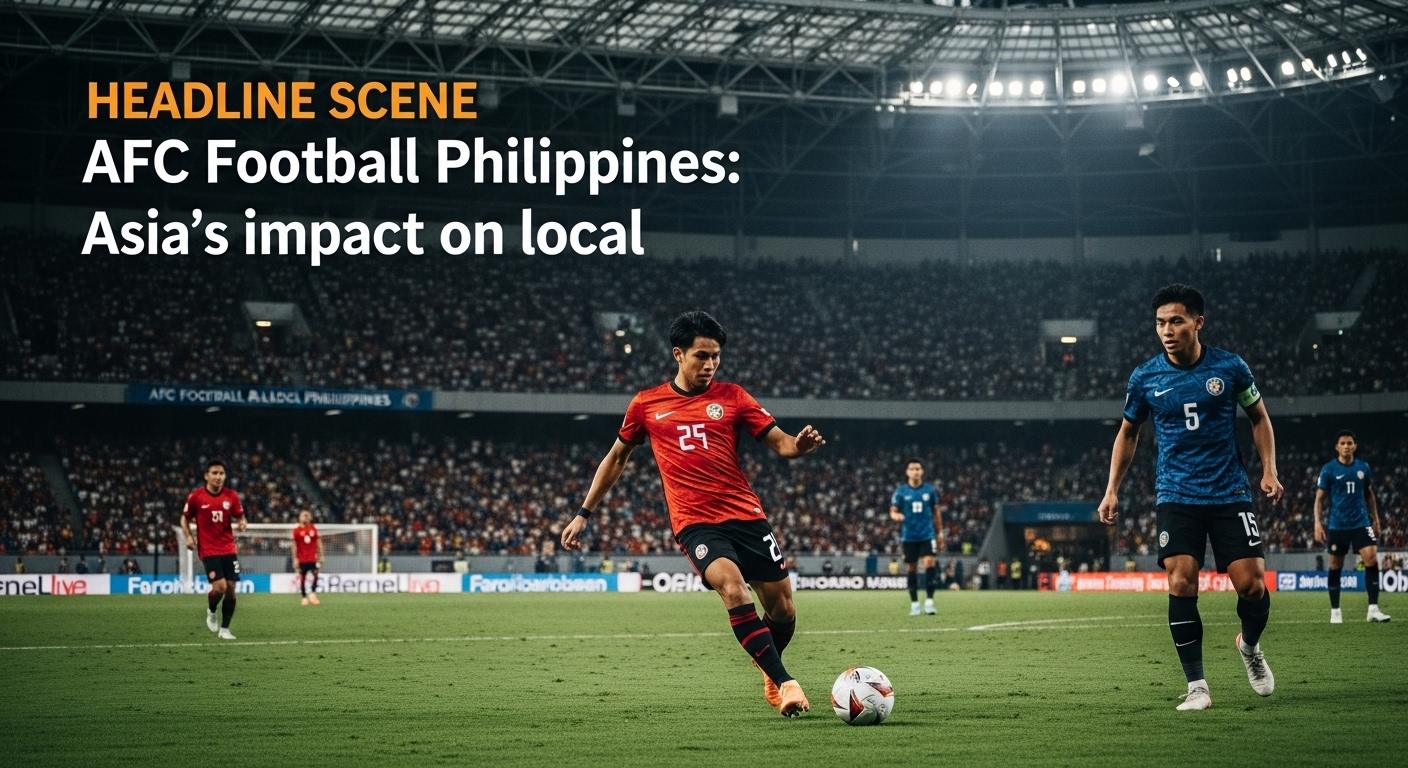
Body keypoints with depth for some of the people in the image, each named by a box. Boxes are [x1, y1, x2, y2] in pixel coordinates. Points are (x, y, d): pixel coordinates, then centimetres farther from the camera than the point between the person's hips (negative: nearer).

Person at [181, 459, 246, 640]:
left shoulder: (231, 496, 1)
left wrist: (242, 523, -12)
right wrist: (189, 537, -7)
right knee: (220, 586, -17)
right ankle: (211, 612, 16)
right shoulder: (196, 496, -5)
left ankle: (224, 629, 14)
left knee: (231, 588, 0)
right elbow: (185, 518, 8)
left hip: (228, 549, 3)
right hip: (208, 549, -3)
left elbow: (239, 516, 11)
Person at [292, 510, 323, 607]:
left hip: (313, 558, 2)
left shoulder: (314, 529, 7)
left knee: (316, 574, -13)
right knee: (302, 577, 2)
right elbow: (294, 545, 1)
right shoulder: (297, 530, 0)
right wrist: (295, 559, -4)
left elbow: (318, 543, 11)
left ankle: (313, 594, -1)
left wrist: (320, 556, 7)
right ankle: (304, 597, 9)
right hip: (302, 558, -2)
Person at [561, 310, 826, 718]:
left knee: (783, 608, 2)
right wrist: (583, 514, 20)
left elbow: (779, 443, 5)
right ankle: (785, 683, -28)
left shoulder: (731, 396, 7)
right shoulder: (646, 404, 8)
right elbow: (616, 458, 21)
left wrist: (799, 445, -20)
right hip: (694, 521, -2)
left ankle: (770, 673, 34)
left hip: (745, 515, 2)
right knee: (733, 588, -28)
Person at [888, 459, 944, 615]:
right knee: (911, 568, 4)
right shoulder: (900, 491, 0)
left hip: (927, 534, 0)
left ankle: (929, 601, -13)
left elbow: (936, 511, 12)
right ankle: (914, 603, 14)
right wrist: (896, 516, -23)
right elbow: (893, 512, 2)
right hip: (909, 536, 0)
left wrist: (940, 532, 11)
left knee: (929, 563, -16)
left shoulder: (930, 490, 3)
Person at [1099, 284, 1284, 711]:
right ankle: (1196, 686, -6)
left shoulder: (1230, 368, -3)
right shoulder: (1145, 378, 0)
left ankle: (1250, 646, 26)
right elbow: (1128, 433, 15)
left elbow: (1259, 418, 12)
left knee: (1251, 581, -7)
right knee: (1181, 583, -14)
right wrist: (1112, 491, 8)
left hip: (1229, 493, 0)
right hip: (1177, 496, 0)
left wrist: (1269, 471, 1)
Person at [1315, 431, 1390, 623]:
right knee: (1335, 566, 3)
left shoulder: (1363, 467, 6)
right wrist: (1318, 523, -9)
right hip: (1337, 526, -2)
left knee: (1371, 559, -14)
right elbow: (1320, 498, -1)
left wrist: (1375, 518, 16)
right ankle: (1335, 611, 16)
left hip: (1361, 523, 2)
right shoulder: (1328, 469, -3)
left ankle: (1373, 609, -13)